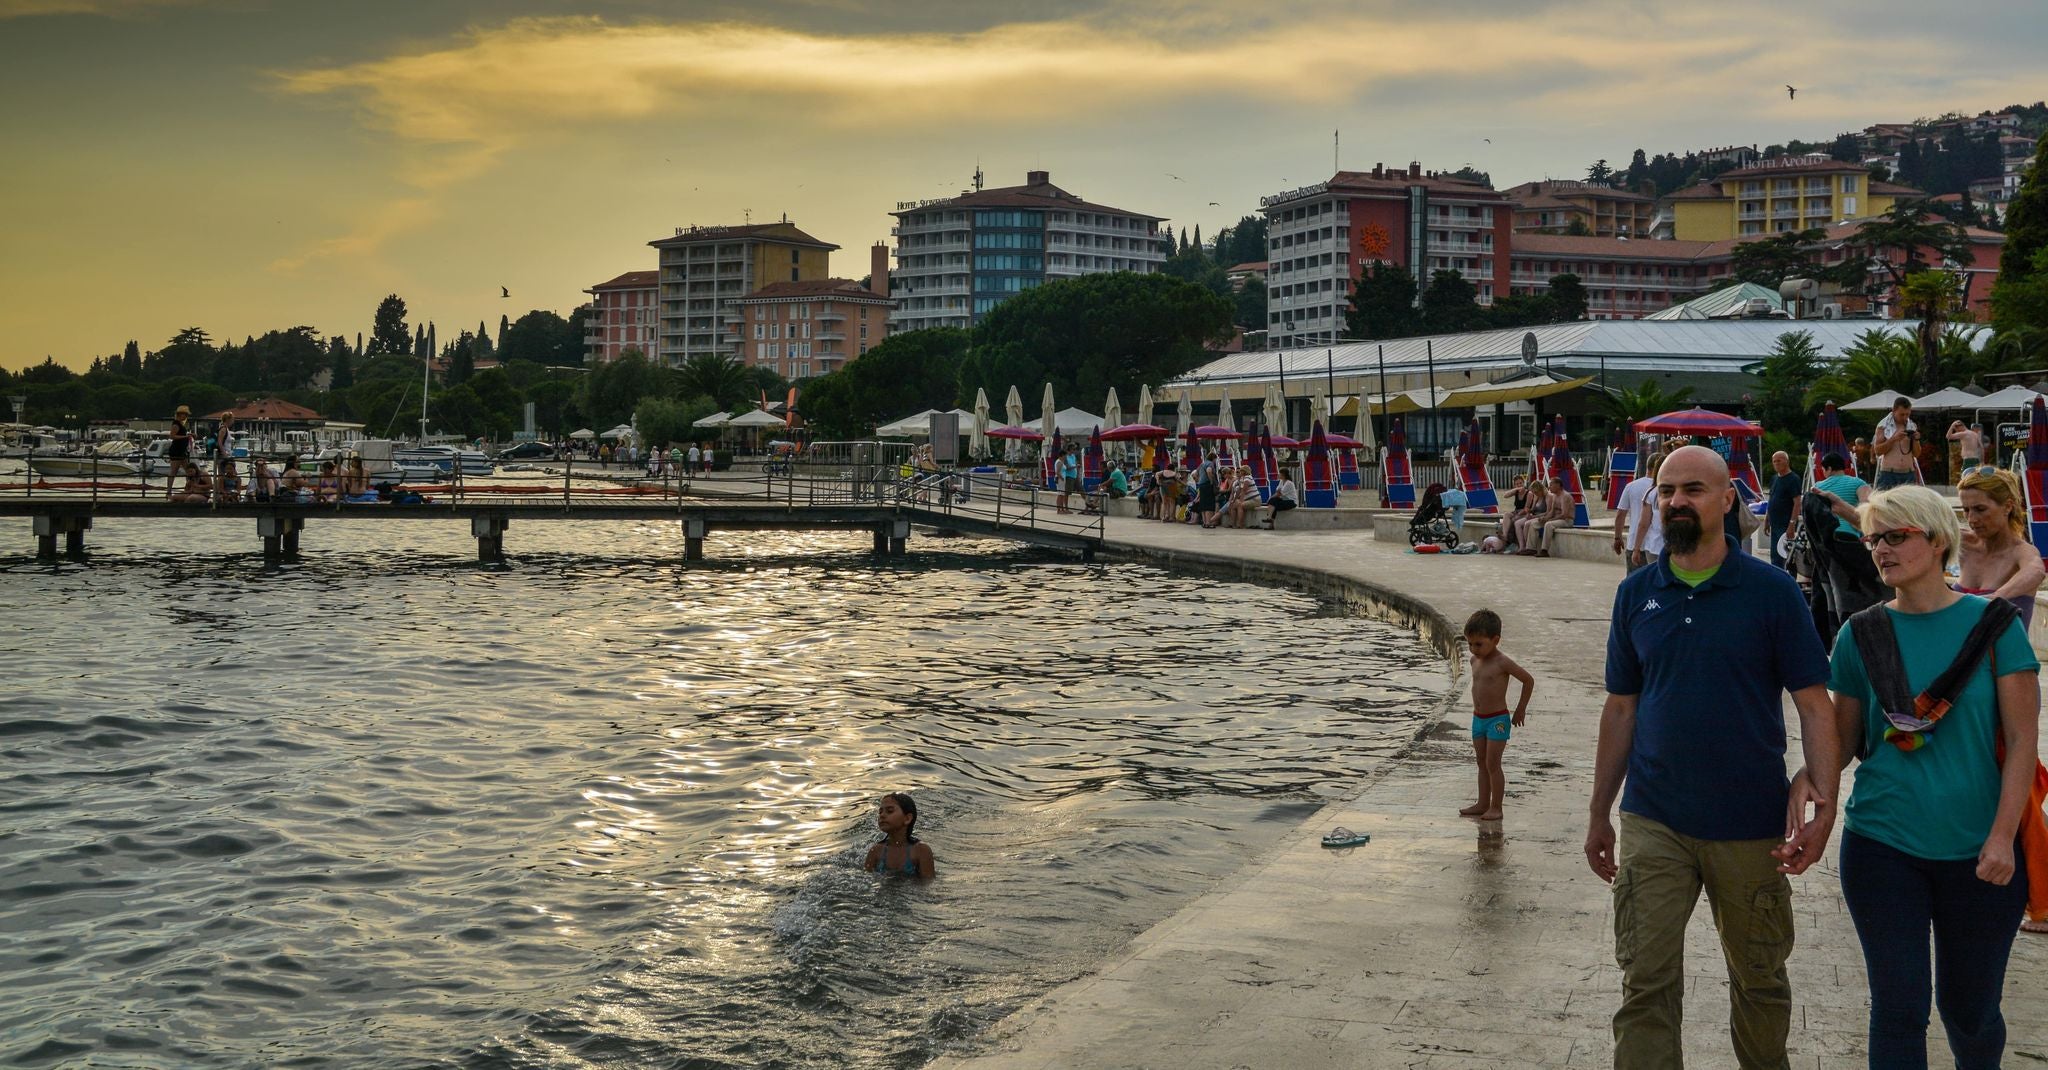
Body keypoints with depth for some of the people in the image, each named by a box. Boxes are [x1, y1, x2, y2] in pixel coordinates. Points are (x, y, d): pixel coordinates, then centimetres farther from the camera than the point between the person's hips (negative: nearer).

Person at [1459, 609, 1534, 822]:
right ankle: (1483, 804, 18)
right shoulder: (1475, 661, 6)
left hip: (1498, 720, -7)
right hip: (1478, 718, 7)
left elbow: (1529, 680, -8)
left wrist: (1520, 709, -4)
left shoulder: (1502, 663, -15)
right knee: (1482, 763, 11)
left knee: (1492, 764, -6)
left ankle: (1495, 807, 0)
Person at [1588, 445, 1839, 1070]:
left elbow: (1813, 703, -6)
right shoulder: (1636, 594, 4)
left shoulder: (1772, 591, -4)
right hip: (1653, 824, 1)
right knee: (1646, 986, -4)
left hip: (1751, 827, -1)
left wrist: (1824, 803, -18)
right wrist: (1599, 814, 10)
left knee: (1759, 981, 15)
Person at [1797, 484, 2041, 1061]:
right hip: (1883, 846, 1)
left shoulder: (1994, 624, -3)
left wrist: (2002, 836, -15)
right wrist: (1811, 776, -14)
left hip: (1977, 854, -1)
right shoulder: (1860, 634, 2)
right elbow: (1844, 737, 8)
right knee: (1899, 1009, 2)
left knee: (1970, 1009, 11)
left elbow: (2021, 739, -6)